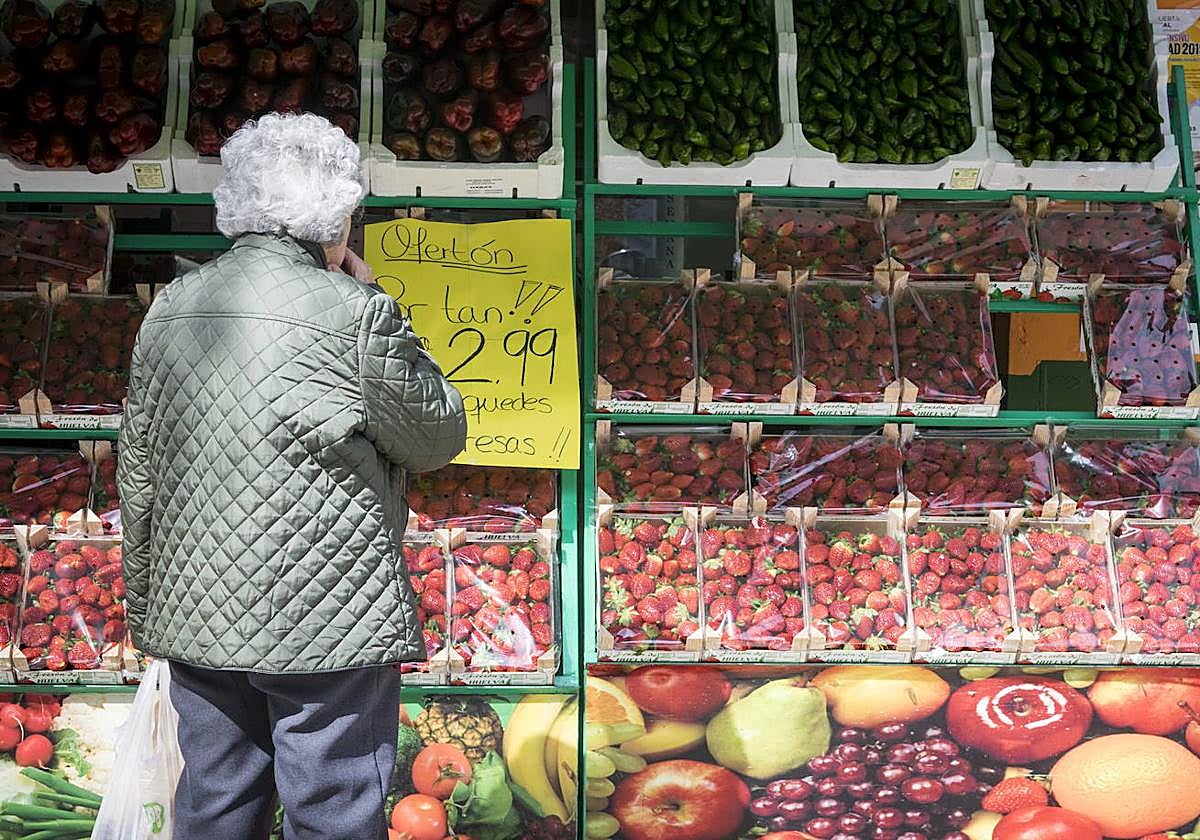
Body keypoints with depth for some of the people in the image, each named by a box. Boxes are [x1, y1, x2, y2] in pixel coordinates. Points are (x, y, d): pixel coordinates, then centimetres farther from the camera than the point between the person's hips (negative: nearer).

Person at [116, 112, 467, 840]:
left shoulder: (172, 309, 6)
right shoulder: (354, 316, -14)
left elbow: (138, 475, 11)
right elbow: (439, 438, -2)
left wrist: (145, 603, 22)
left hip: (198, 616, 7)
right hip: (328, 619, -6)